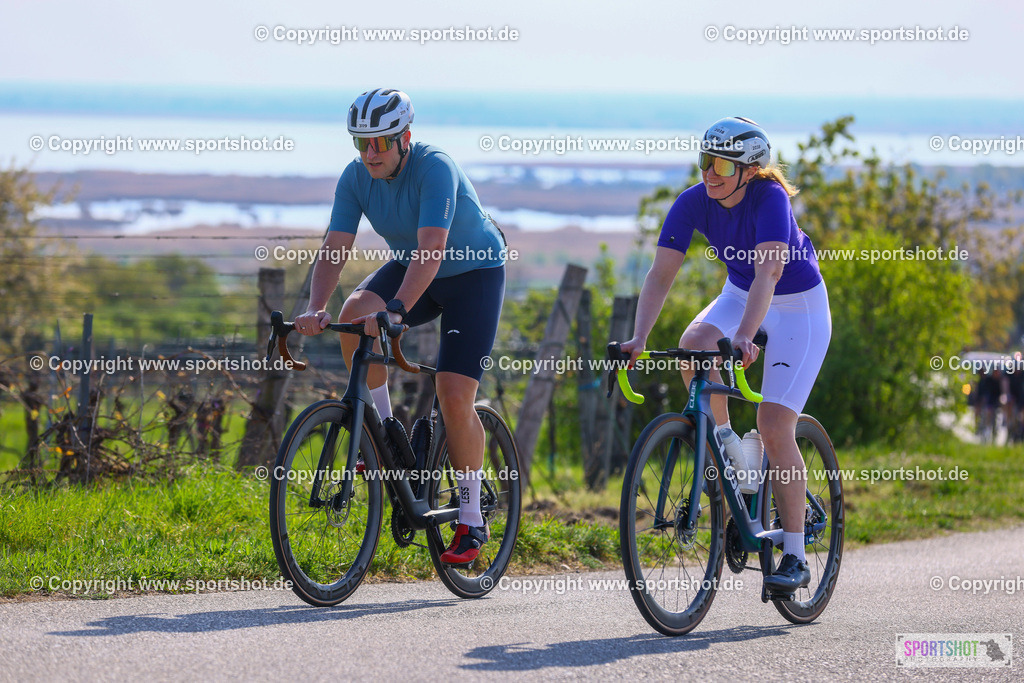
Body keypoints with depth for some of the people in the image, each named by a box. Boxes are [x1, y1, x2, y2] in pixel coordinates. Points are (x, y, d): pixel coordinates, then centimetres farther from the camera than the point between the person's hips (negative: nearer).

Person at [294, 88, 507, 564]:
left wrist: (395, 311, -55)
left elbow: (432, 249, -42)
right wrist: (314, 311, -37)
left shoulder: (435, 169, -31)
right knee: (354, 313, -26)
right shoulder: (356, 178, -14)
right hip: (410, 267, 5)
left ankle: (471, 521, -3)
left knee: (454, 395, -17)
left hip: (474, 271, -5)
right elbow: (334, 252, -19)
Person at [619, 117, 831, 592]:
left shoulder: (770, 198, -30)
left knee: (774, 426, -15)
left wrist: (744, 336, -57)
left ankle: (795, 557, -7)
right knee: (694, 345, -29)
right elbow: (661, 274, -20)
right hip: (739, 294, 5)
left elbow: (768, 273, -43)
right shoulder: (693, 203, -16)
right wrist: (638, 339, -34)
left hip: (798, 307, -5)